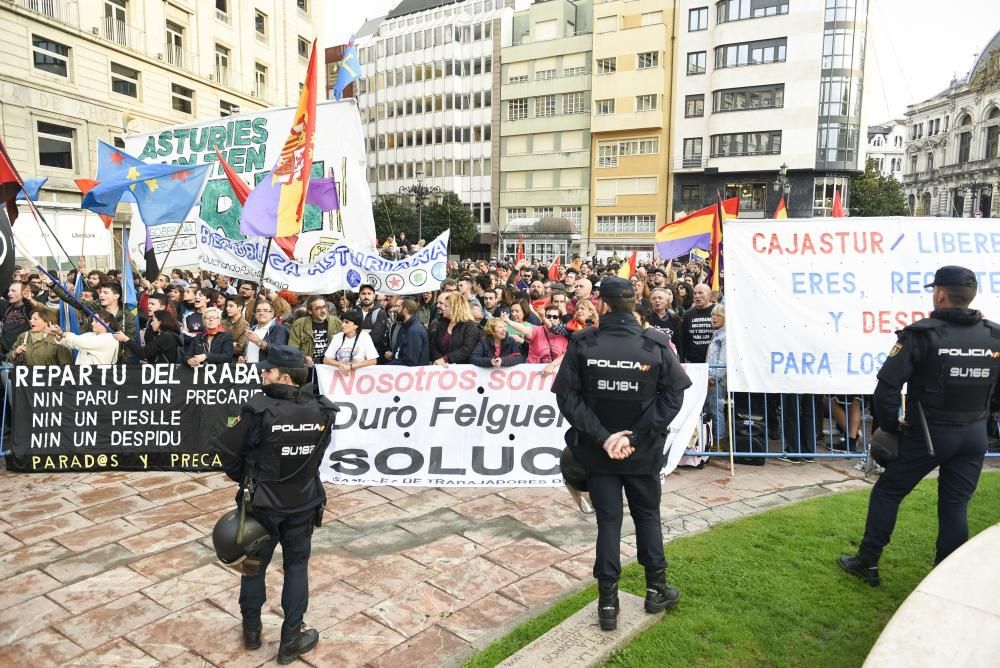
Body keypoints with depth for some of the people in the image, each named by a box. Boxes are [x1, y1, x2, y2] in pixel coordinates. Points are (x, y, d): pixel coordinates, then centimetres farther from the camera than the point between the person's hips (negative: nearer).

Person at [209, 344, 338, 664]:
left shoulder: (258, 409, -22)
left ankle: (251, 630, 37)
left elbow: (228, 451, -10)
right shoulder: (322, 411, -13)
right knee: (296, 566, 16)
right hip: (303, 503, 2)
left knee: (255, 563, 19)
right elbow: (317, 455, 0)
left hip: (261, 503, -2)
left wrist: (245, 480, 9)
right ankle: (291, 640, 23)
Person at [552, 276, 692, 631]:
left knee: (608, 520, 9)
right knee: (647, 515, 19)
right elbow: (673, 396, -12)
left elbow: (567, 397, -14)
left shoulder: (582, 343, -11)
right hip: (643, 452, 1)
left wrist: (603, 437, -15)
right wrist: (635, 437, -14)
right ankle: (656, 589, 32)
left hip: (598, 452, 0)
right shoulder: (656, 344, -9)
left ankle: (608, 602, 16)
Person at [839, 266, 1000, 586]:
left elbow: (887, 386, -18)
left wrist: (889, 425, -6)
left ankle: (867, 563, 16)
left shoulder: (923, 334, -15)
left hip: (928, 434, -4)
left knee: (887, 492, 9)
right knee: (955, 505, 12)